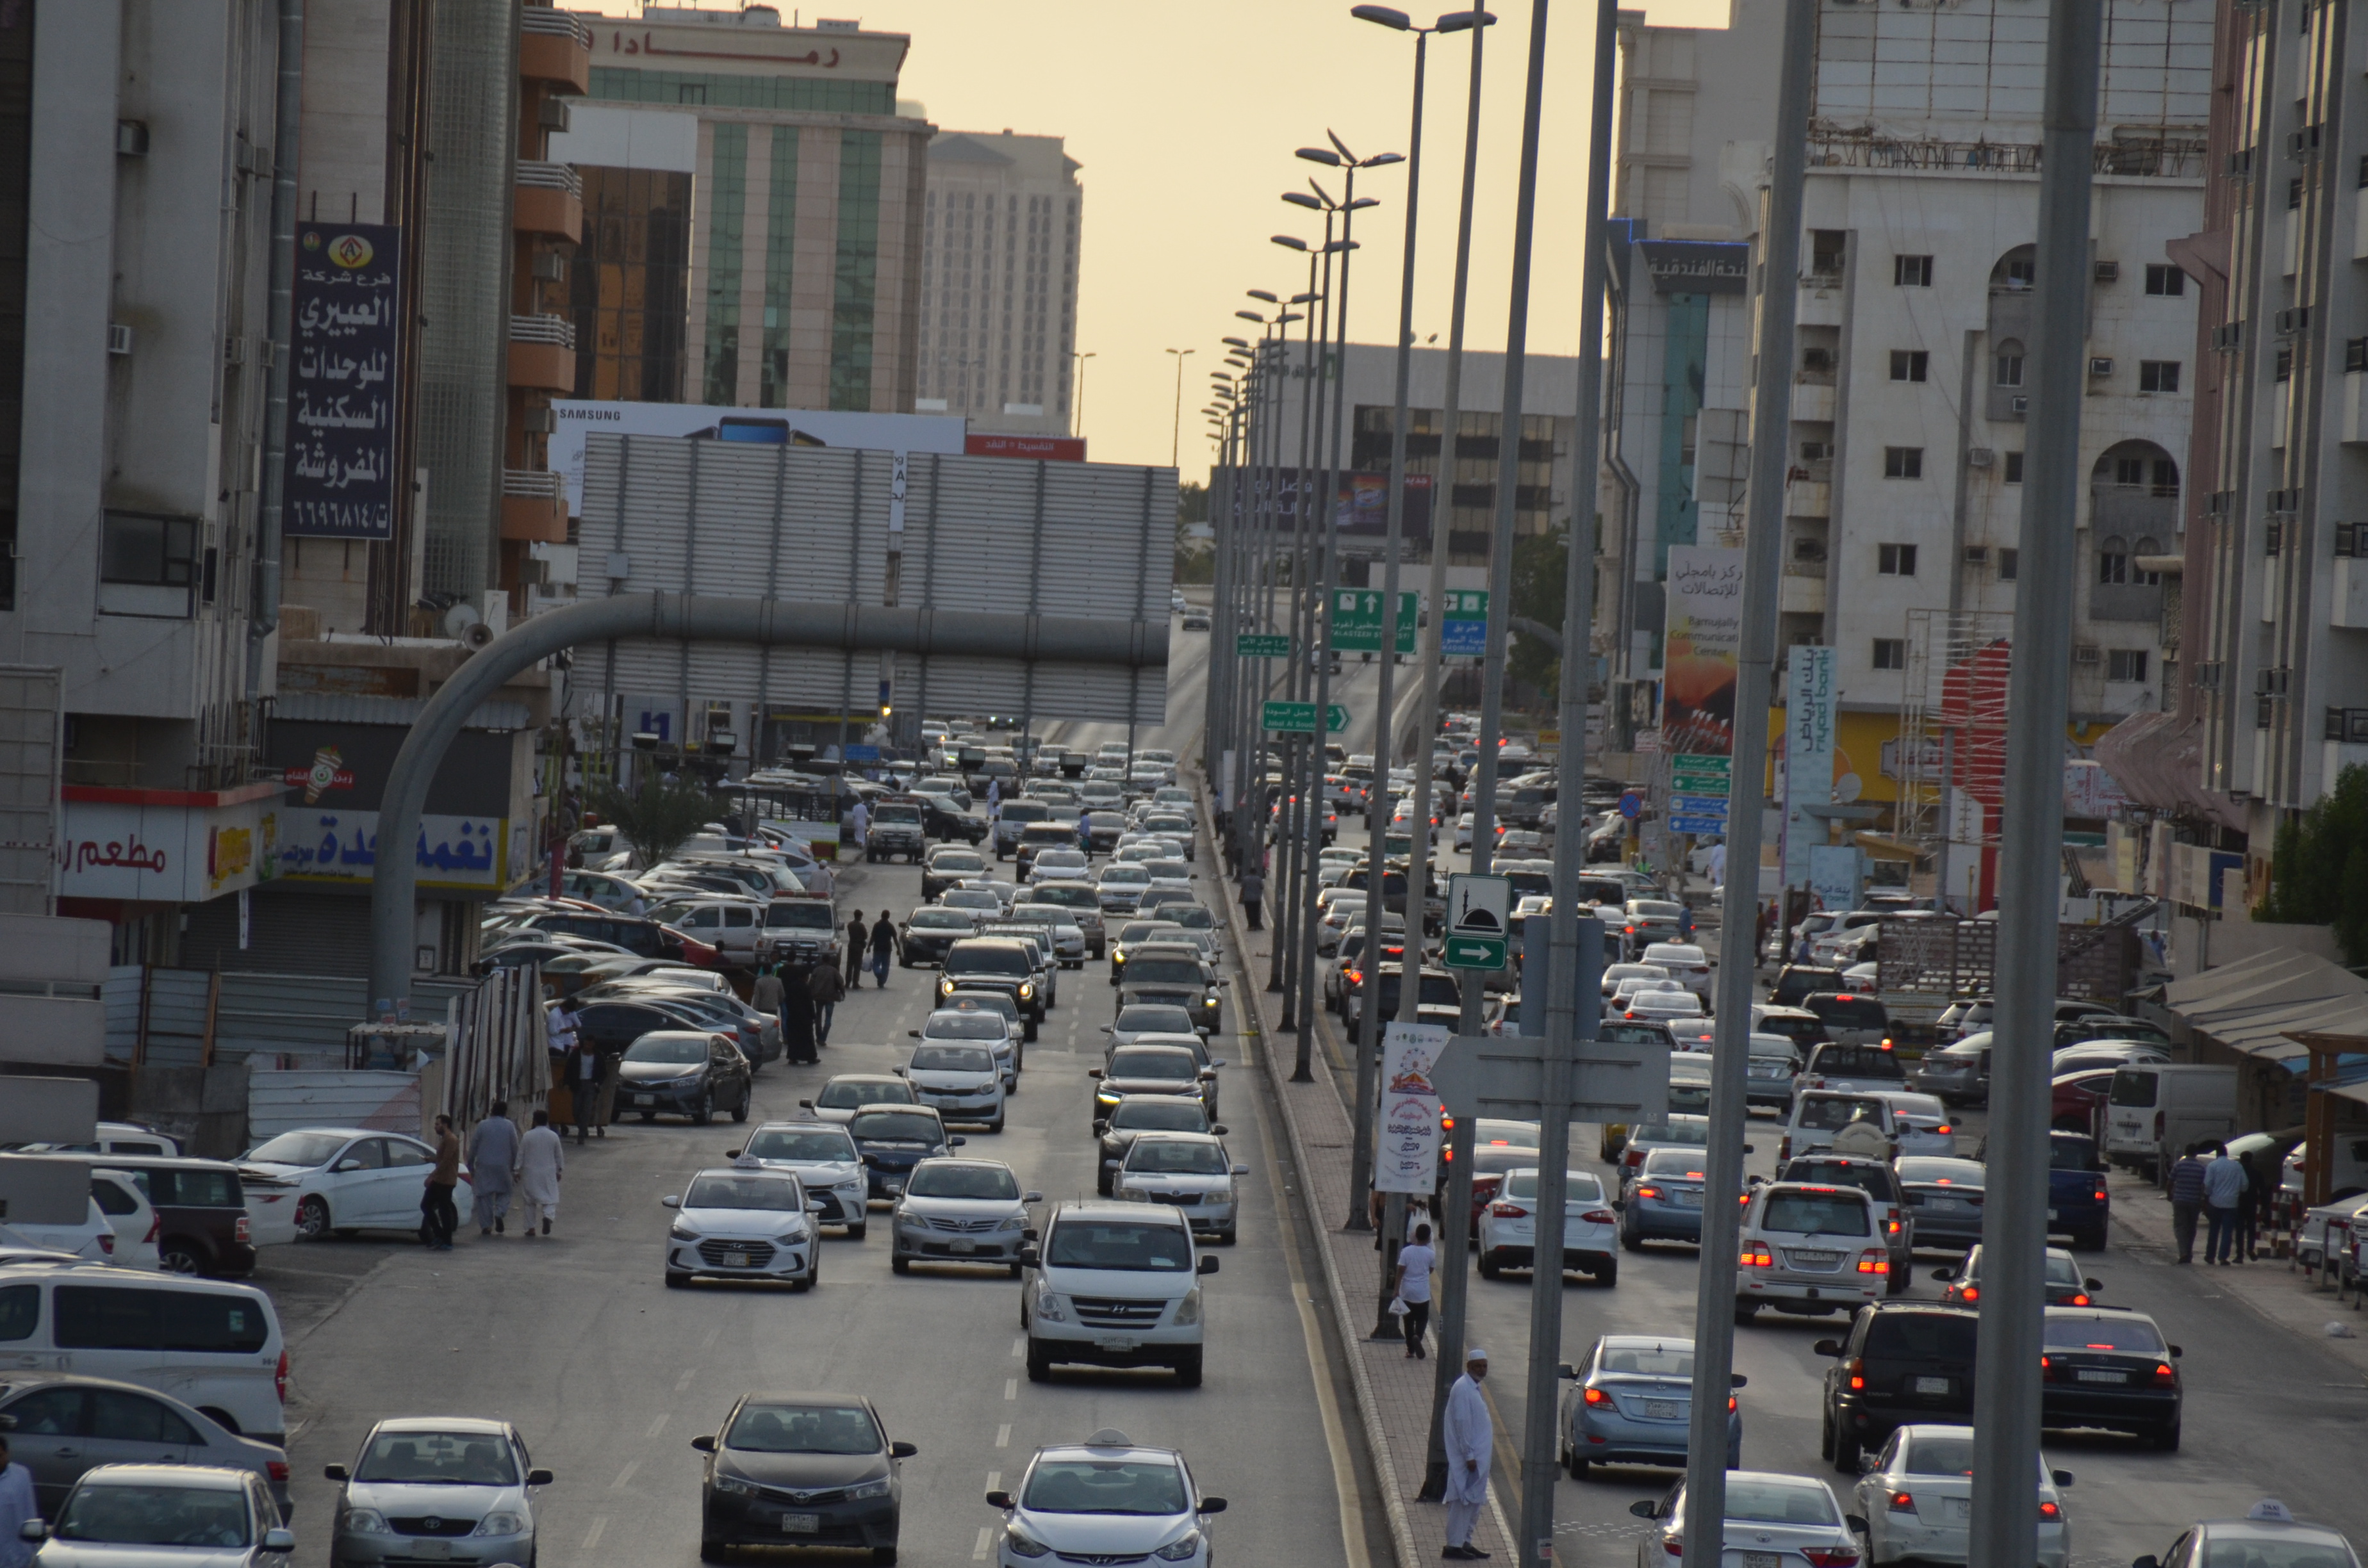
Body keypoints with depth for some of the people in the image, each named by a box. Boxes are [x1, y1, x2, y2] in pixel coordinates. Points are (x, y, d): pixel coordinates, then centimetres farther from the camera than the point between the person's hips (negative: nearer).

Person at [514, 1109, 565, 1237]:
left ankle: (531, 1227, 11)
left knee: (529, 1200, 11)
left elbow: (520, 1155, -3)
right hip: (548, 1173, 1)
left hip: (530, 1173, -1)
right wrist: (559, 1171, 20)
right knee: (549, 1198, 5)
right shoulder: (554, 1136, -1)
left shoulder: (528, 1136, -7)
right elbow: (559, 1156, 8)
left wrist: (517, 1170, 6)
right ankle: (548, 1216, -25)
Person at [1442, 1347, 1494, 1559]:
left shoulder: (1473, 1388, 14)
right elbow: (1462, 1423, -20)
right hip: (1469, 1456, -10)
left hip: (1478, 1456, 10)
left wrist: (1476, 1455, 18)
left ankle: (1465, 1542, 20)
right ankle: (1454, 1545, -5)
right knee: (1464, 1500, -8)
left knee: (1474, 1501, 13)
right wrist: (1469, 1455, -21)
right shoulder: (1463, 1389, -16)